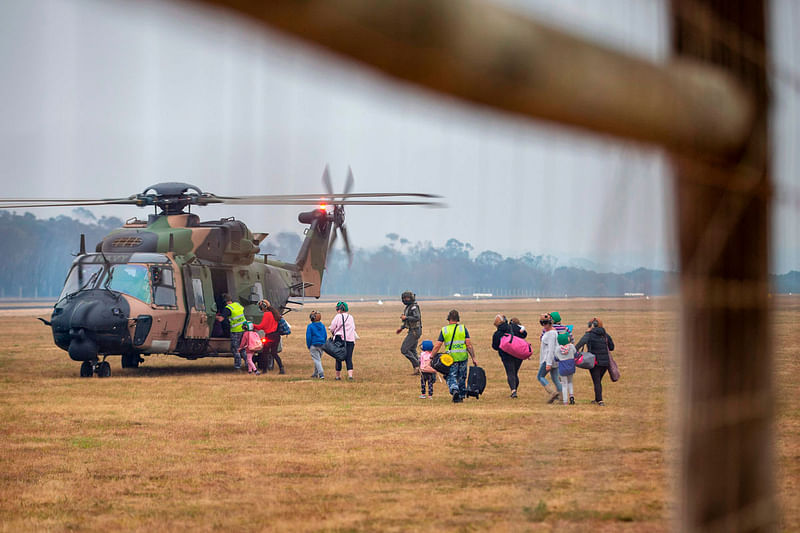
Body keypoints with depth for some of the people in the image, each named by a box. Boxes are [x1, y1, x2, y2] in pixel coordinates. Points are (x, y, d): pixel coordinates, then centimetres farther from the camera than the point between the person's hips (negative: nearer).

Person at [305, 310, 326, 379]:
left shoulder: (310, 326, -10)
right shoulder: (322, 326, 5)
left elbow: (308, 337, -10)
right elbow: (325, 336, 9)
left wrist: (308, 346, -1)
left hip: (314, 345, -5)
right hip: (321, 345, 5)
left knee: (317, 360, -6)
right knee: (318, 359, 19)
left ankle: (321, 374, -19)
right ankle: (315, 374, 30)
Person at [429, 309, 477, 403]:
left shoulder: (444, 330, 1)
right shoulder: (463, 328, 2)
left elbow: (437, 346, -2)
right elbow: (469, 344, -3)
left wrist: (431, 356, 6)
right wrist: (473, 358, 1)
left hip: (451, 358, -2)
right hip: (463, 357, 2)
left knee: (451, 377, 2)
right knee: (461, 378, 17)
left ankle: (454, 389, -25)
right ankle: (462, 395, 24)